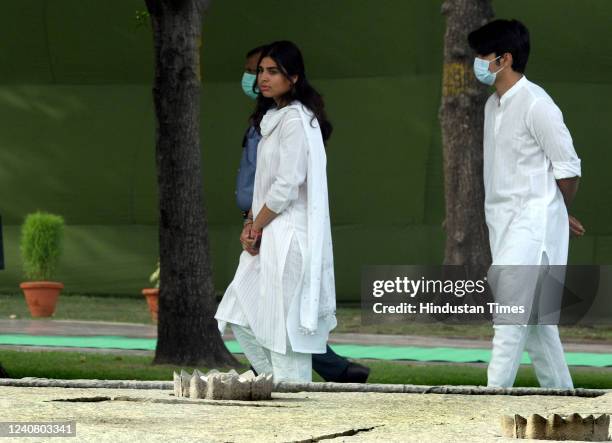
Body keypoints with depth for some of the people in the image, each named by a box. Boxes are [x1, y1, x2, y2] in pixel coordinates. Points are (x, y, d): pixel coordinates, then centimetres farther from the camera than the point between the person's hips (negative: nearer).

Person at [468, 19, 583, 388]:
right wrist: (557, 216, 15)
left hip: (531, 225, -9)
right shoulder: (494, 105, 11)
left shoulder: (535, 105, -16)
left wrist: (557, 213, 6)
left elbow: (568, 169, -12)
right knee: (535, 319, 12)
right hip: (505, 225, 9)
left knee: (510, 319, -13)